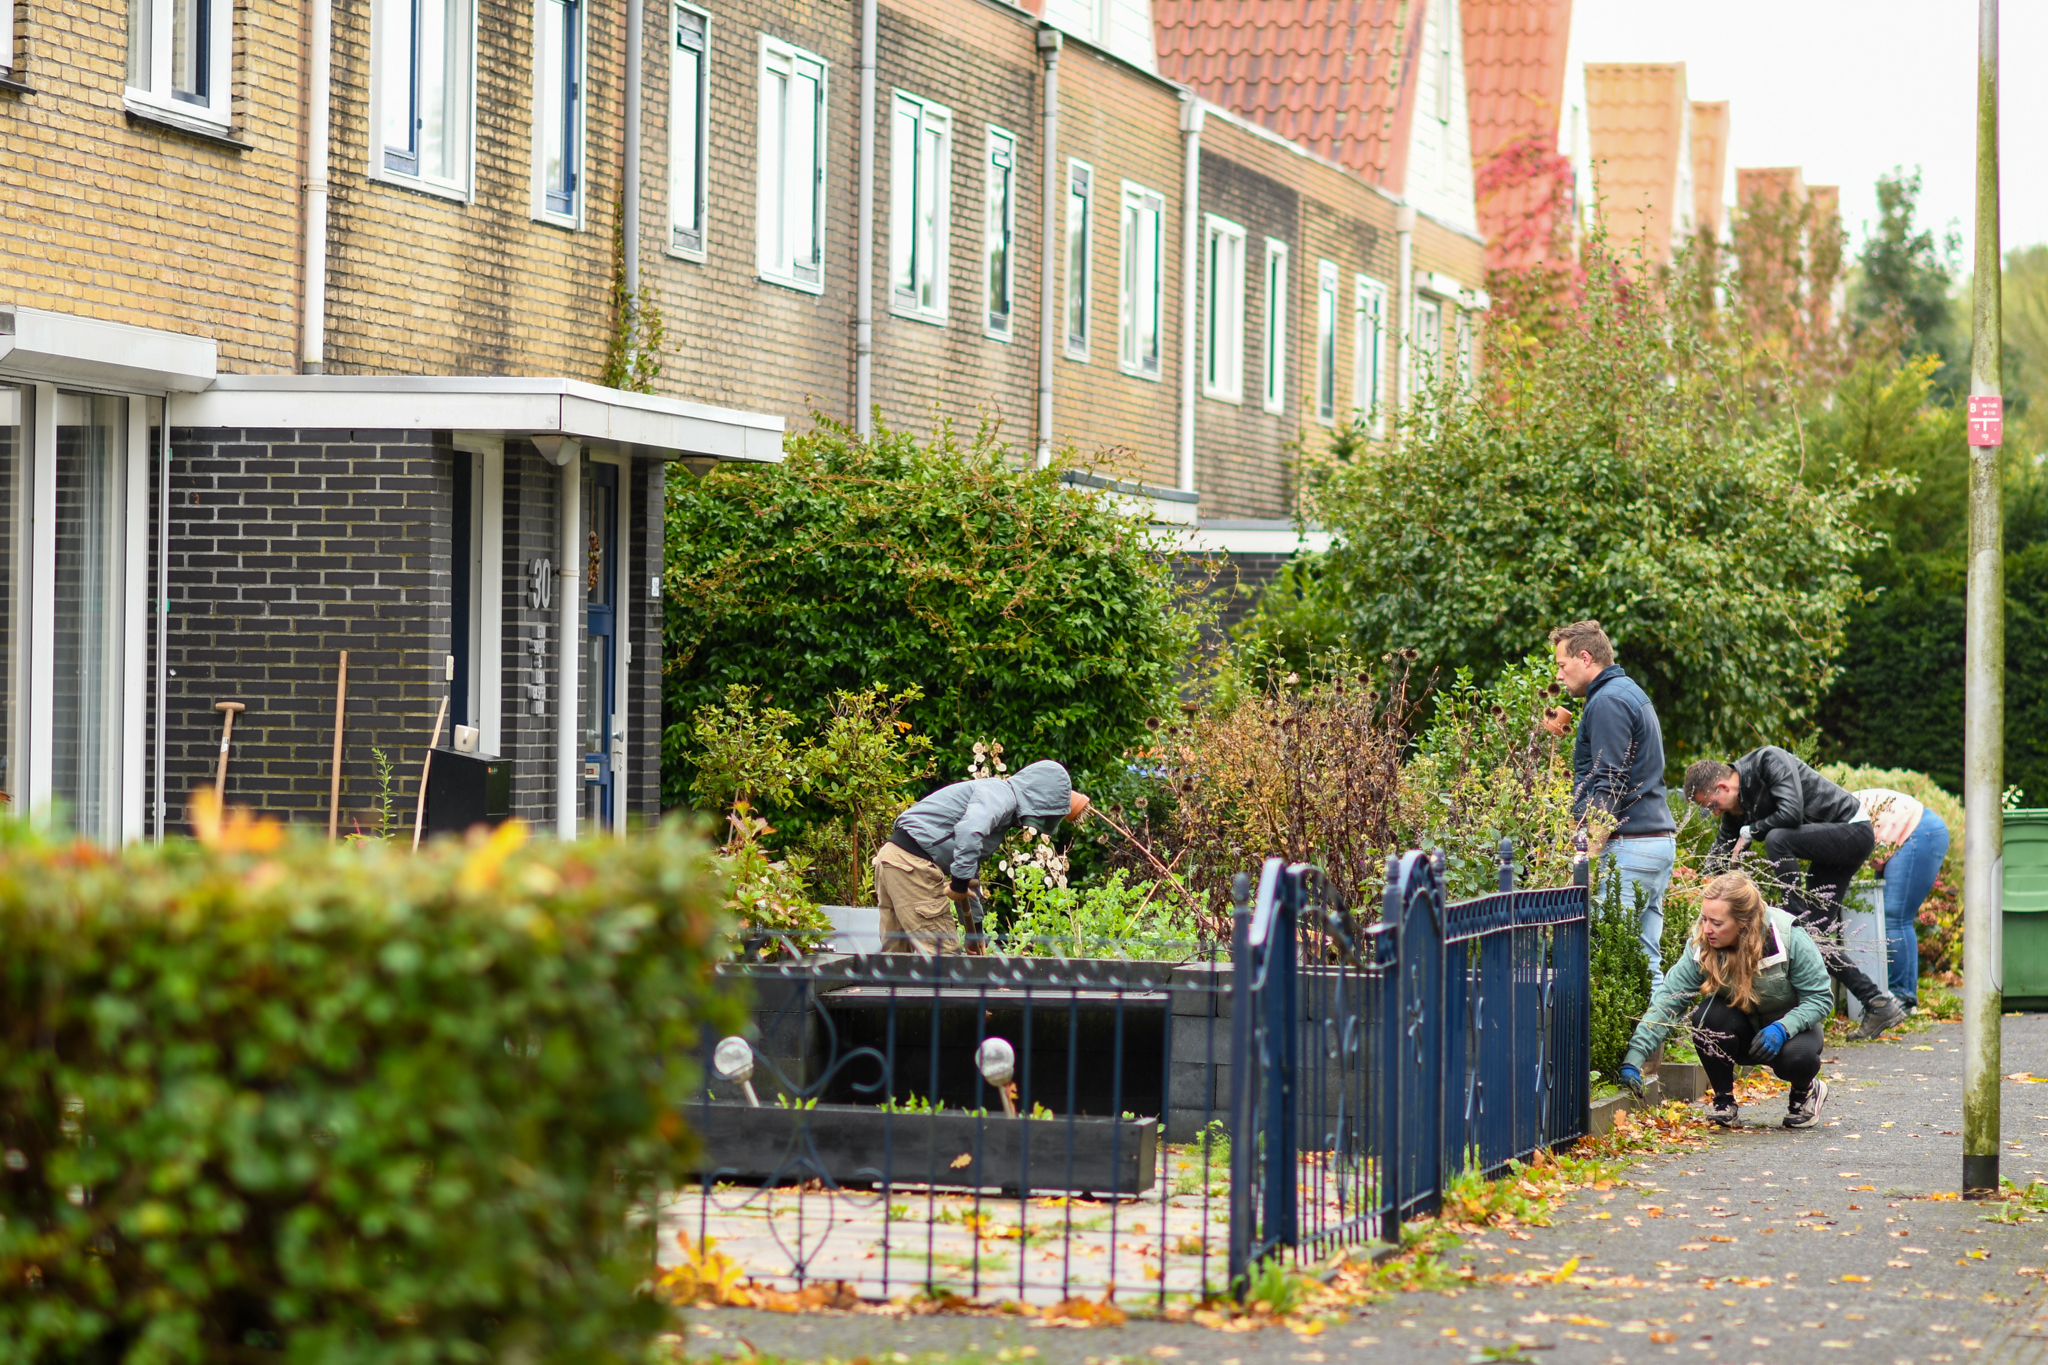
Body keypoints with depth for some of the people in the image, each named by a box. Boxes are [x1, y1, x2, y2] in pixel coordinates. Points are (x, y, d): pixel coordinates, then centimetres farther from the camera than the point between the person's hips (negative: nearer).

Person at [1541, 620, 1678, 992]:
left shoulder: (1607, 702, -10)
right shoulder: (1631, 693, 21)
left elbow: (1610, 784, -17)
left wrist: (1591, 851, -19)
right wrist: (1565, 733, 23)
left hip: (1628, 846, -10)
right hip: (1659, 838, 10)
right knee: (1646, 960, 8)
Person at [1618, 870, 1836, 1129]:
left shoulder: (1789, 939, -26)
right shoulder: (1701, 945, -20)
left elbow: (1821, 998, -17)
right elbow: (1668, 1001, -23)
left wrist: (1782, 1029, -34)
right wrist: (1634, 1057, -33)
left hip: (1790, 1026, -2)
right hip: (1741, 1030, 2)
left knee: (1796, 1057, -36)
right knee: (1707, 1016, -32)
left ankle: (1805, 1091, 3)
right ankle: (1723, 1100, -9)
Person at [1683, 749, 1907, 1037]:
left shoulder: (1769, 760, -20)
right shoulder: (1735, 811, 5)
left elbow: (1791, 814, -31)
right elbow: (1716, 865, 10)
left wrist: (1749, 832, -16)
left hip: (1854, 832, -9)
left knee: (1777, 839, -30)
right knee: (1816, 936, 0)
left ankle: (1800, 918, -23)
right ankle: (1878, 1002, 3)